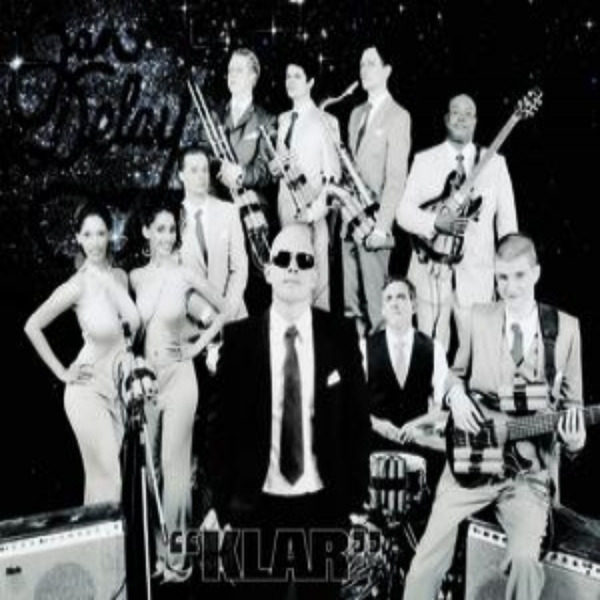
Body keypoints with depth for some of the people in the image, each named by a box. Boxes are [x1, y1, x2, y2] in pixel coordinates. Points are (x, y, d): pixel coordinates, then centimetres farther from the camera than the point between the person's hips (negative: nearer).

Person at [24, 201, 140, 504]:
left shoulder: (120, 276, 3)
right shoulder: (77, 285, -14)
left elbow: (133, 323, 11)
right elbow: (32, 326, -10)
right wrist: (62, 372, -9)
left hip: (118, 385, 6)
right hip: (89, 388, -6)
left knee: (103, 473, 13)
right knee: (106, 475, -4)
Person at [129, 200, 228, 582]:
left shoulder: (187, 276, -4)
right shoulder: (134, 277, 3)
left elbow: (224, 311, 8)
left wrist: (199, 345, 1)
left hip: (178, 375, -3)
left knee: (174, 463, -1)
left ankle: (176, 553, 8)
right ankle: (153, 548, 18)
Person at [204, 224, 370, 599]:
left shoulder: (341, 334, -3)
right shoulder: (239, 337, -5)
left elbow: (357, 419, 1)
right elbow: (223, 421, -1)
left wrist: (358, 497, 0)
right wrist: (221, 500, -1)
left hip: (324, 504, 1)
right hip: (256, 505, 0)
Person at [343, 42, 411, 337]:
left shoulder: (398, 116, -5)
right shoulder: (357, 114, 18)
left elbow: (396, 176, -11)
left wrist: (381, 225, -17)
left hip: (373, 219, -6)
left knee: (374, 297, -5)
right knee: (351, 296, 8)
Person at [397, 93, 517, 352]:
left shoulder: (495, 163, 6)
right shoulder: (424, 160, 5)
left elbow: (507, 221, 6)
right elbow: (403, 212, -1)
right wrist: (436, 222, -20)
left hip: (477, 274, 0)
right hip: (431, 270, 0)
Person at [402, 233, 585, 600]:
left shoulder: (565, 327, 5)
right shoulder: (480, 318, 6)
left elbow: (571, 400, 9)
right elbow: (457, 374, 18)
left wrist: (574, 438, -10)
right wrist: (457, 395, -4)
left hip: (532, 469, -1)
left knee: (525, 558, -22)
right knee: (429, 557, -7)